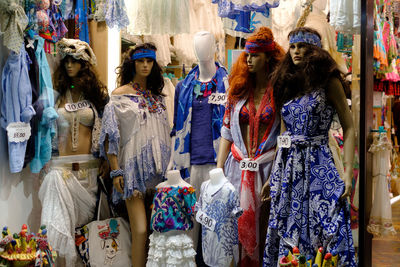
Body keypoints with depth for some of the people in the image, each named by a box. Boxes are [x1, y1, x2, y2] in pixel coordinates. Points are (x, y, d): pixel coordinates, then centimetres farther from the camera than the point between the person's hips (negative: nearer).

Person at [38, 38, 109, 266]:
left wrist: (106, 160, -3)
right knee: (60, 221, -8)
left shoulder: (98, 94, 6)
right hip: (61, 167, 0)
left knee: (85, 219, 4)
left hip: (88, 167, 0)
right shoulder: (57, 95, 9)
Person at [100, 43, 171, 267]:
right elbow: (111, 136, -4)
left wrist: (169, 164, 14)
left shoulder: (157, 96, 15)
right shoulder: (120, 95, 0)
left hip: (159, 168, 5)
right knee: (141, 230, -10)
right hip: (134, 167, -5)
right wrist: (116, 171, -10)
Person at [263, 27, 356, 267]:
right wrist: (272, 176, 12)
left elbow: (349, 128, -3)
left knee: (324, 234, -5)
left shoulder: (328, 82, 0)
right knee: (285, 232, 8)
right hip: (286, 166, 5)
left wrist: (348, 173, -14)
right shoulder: (287, 85, 14)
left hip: (318, 165, -5)